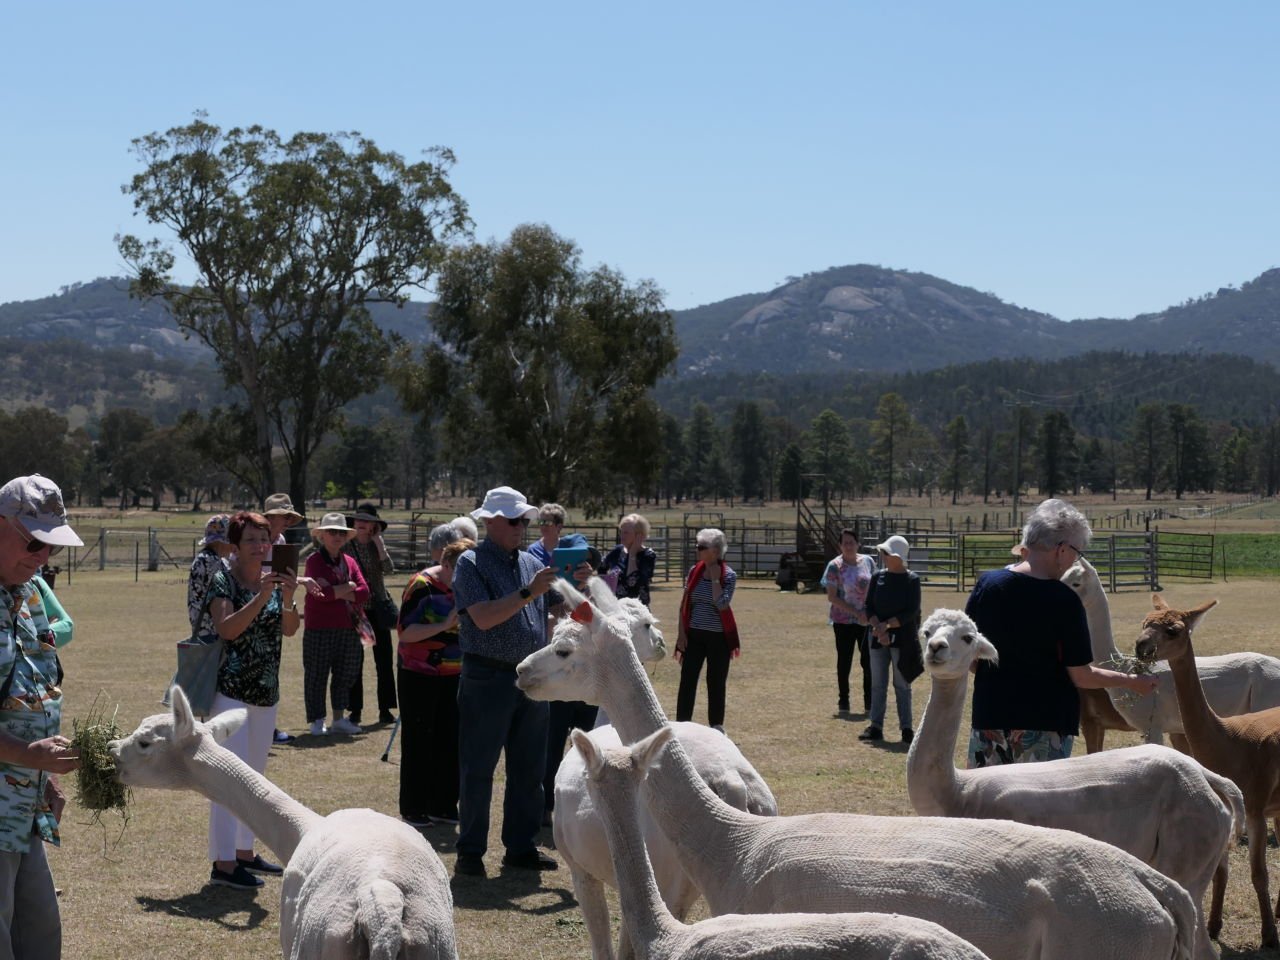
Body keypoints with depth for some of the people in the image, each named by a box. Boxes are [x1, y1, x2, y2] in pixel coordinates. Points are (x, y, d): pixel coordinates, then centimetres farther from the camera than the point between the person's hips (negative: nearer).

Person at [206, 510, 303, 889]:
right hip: (231, 689, -7)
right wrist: (261, 596, -31)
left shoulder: (274, 578, 8)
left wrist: (288, 598, -20)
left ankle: (245, 852, 26)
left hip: (266, 691, 7)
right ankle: (223, 862, -7)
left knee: (253, 774, 15)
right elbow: (227, 628, -24)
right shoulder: (224, 581, -10)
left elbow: (289, 629, -1)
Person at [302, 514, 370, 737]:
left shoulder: (349, 562, 13)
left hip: (347, 628, 6)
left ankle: (339, 719, 21)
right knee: (316, 675, -1)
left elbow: (364, 592, 1)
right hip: (319, 628, -6)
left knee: (344, 674, 11)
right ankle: (317, 721, 7)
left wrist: (336, 592, -12)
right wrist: (348, 587, -7)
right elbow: (322, 592, -19)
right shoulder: (314, 561, -5)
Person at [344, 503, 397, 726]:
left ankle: (385, 709, 6)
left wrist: (378, 541, -10)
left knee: (384, 659, 1)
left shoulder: (378, 545, 7)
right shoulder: (345, 546, -2)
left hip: (378, 609, 2)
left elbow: (389, 568, -9)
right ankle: (355, 710, 9)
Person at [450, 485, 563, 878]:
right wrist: (527, 594, -22)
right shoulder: (471, 564, -6)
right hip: (488, 679, -6)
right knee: (477, 770, 0)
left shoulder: (531, 563, 13)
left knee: (529, 769, 11)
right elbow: (483, 618, -19)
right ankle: (470, 852, 6)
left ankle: (521, 847, 19)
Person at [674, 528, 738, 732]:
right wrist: (682, 633, 1)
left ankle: (716, 725, 18)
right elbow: (684, 605, 7)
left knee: (716, 682, 6)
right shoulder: (694, 571, 3)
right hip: (694, 635, 3)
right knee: (687, 680, -1)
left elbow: (721, 604, -20)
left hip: (718, 637, -3)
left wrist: (715, 578, -17)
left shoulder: (728, 575, -7)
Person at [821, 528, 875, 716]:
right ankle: (843, 703, 13)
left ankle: (870, 703, 11)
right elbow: (832, 597, -10)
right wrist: (856, 613, -16)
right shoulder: (835, 566, -8)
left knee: (869, 661, 2)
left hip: (867, 621, 3)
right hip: (844, 621, -3)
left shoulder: (868, 562, 3)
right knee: (844, 662, 4)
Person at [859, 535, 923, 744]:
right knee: (877, 684, 6)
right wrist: (878, 628, -15)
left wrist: (886, 625, -18)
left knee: (902, 684, 2)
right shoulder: (878, 577, 5)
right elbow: (869, 607, 2)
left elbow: (911, 612, -12)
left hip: (902, 638, -4)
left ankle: (906, 728, 8)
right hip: (877, 638, 4)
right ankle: (876, 727, 11)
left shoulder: (912, 580, -6)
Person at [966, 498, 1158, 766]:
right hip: (1046, 725, -3)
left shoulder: (987, 584, -2)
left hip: (989, 717, 3)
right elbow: (1081, 676, -9)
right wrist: (1132, 682, 5)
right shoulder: (1063, 600, -12)